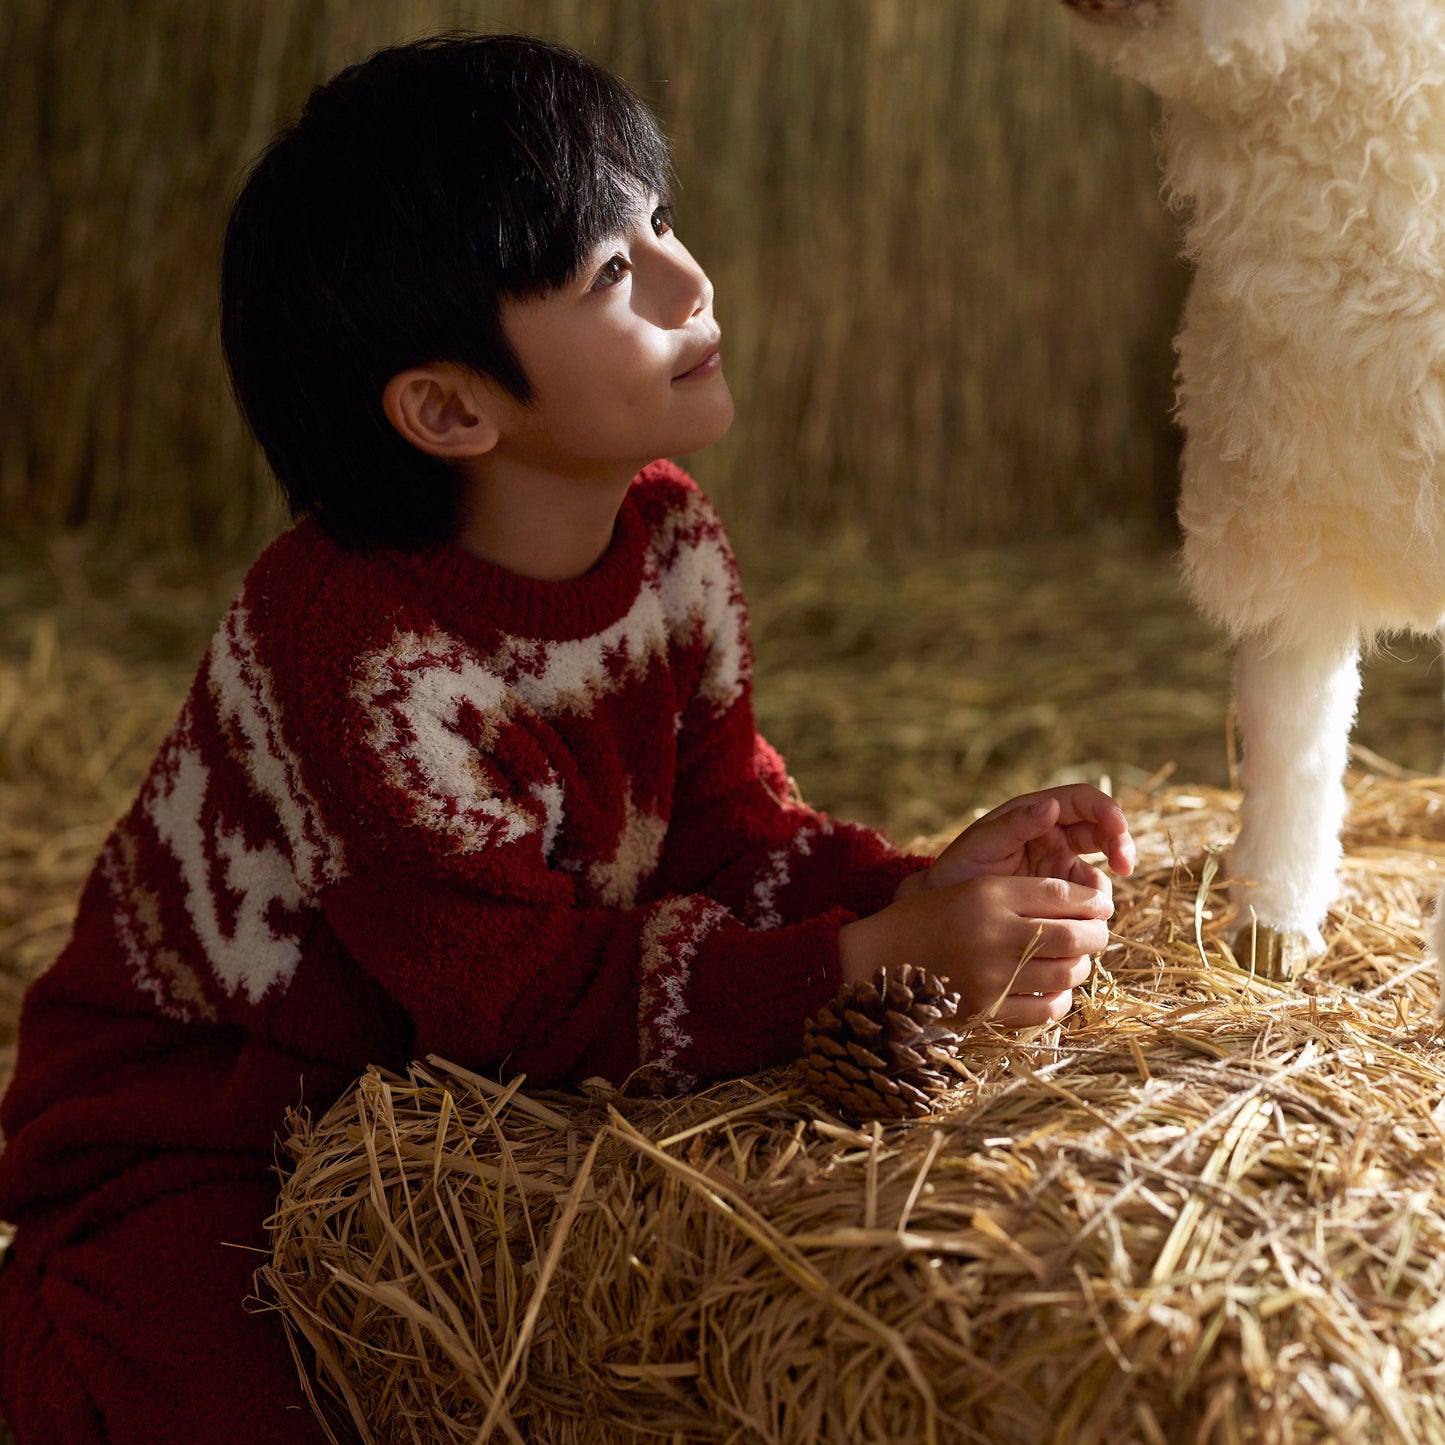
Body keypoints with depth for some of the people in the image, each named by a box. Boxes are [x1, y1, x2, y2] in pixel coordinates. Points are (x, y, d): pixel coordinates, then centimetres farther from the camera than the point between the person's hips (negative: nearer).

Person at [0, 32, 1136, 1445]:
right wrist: (880, 950, -33)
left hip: (446, 1089, 7)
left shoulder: (671, 539, -7)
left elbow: (725, 826, -3)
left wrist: (920, 886, -22)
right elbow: (535, 989, -27)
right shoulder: (358, 655, -31)